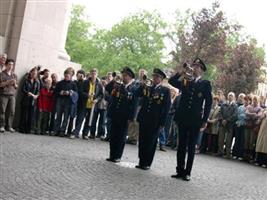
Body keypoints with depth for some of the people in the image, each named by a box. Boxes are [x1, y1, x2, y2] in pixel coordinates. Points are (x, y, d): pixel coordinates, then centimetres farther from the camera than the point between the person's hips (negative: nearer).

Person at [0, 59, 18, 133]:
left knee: (11, 111, -3)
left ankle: (9, 126, 2)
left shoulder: (14, 75, 17)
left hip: (12, 95, 4)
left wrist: (15, 84, -2)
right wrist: (7, 82, -14)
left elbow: (16, 86, 19)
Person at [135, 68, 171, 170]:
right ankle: (141, 162, 19)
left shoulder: (165, 91, 0)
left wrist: (162, 123, -10)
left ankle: (147, 163, 13)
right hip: (144, 119, 4)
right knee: (142, 142, 8)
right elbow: (137, 94, -2)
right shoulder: (147, 88, 13)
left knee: (151, 143, 3)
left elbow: (166, 108, -5)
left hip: (155, 122, -4)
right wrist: (143, 84, -10)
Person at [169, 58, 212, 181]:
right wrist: (182, 72, -5)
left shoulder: (205, 84, 3)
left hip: (195, 120, -3)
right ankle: (180, 170, 15)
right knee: (181, 145, 7)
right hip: (183, 118, 3)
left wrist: (205, 120, -7)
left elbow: (208, 103, -1)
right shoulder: (184, 81, 11)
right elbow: (171, 81, 0)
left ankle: (187, 172, 10)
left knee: (191, 147, 4)